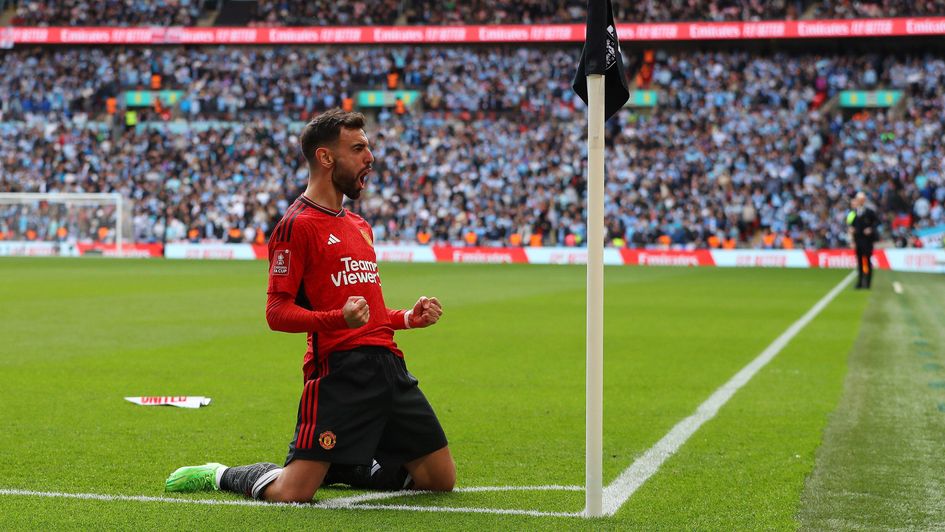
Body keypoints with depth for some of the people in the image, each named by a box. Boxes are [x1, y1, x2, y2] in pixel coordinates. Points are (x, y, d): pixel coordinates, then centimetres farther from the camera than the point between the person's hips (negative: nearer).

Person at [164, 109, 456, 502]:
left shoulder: (359, 226, 22)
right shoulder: (297, 225, -6)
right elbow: (277, 313, -12)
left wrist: (407, 319, 14)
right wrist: (340, 318, -26)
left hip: (386, 363, 8)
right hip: (338, 368, -8)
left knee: (442, 480, 8)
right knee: (292, 493, -16)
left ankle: (336, 468, 26)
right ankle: (220, 476, 17)